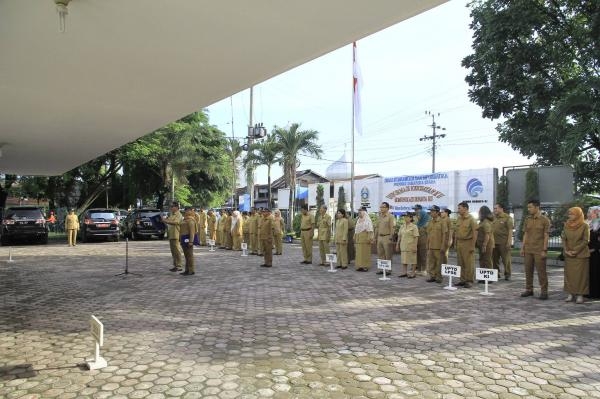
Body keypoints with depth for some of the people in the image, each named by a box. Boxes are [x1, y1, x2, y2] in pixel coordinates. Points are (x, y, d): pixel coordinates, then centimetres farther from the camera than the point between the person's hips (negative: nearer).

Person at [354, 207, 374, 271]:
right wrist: (355, 238, 14)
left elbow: (370, 230, -12)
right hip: (358, 239, 7)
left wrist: (369, 239, -19)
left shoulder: (367, 220, -7)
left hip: (365, 238, -7)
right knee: (359, 253, 6)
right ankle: (360, 266, 10)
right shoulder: (358, 220, 17)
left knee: (365, 252, -5)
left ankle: (365, 266, -1)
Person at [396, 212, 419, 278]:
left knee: (412, 260, 1)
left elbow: (416, 237, -10)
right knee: (403, 259, 9)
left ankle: (413, 273, 8)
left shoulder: (414, 227, -6)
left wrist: (415, 246, -16)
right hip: (403, 246, 6)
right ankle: (404, 272, 18)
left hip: (411, 246, -6)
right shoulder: (402, 226, 11)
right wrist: (397, 244, 11)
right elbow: (399, 236, 15)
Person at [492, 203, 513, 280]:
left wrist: (509, 241, -16)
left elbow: (510, 230, -9)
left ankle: (507, 274, 11)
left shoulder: (507, 218, -4)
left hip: (503, 242, -6)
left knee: (506, 259, 1)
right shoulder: (493, 218, 14)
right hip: (494, 242, 6)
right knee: (494, 259, 10)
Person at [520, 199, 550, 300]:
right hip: (528, 250, 5)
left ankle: (544, 291, 7)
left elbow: (546, 236, -7)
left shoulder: (545, 220, -5)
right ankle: (529, 289, 17)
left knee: (541, 271, -1)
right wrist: (522, 248, 7)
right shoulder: (527, 220, 10)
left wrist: (544, 250, -12)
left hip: (539, 250, -5)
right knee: (528, 270, 7)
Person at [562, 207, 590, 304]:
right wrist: (566, 250, -7)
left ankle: (580, 295, 5)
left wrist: (576, 251, -13)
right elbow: (563, 239, 5)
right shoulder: (566, 225, 5)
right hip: (568, 255, 4)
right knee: (569, 274, 4)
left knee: (580, 275, -1)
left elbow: (586, 240, -9)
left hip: (581, 254, -4)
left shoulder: (584, 226, -7)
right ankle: (571, 294, 11)